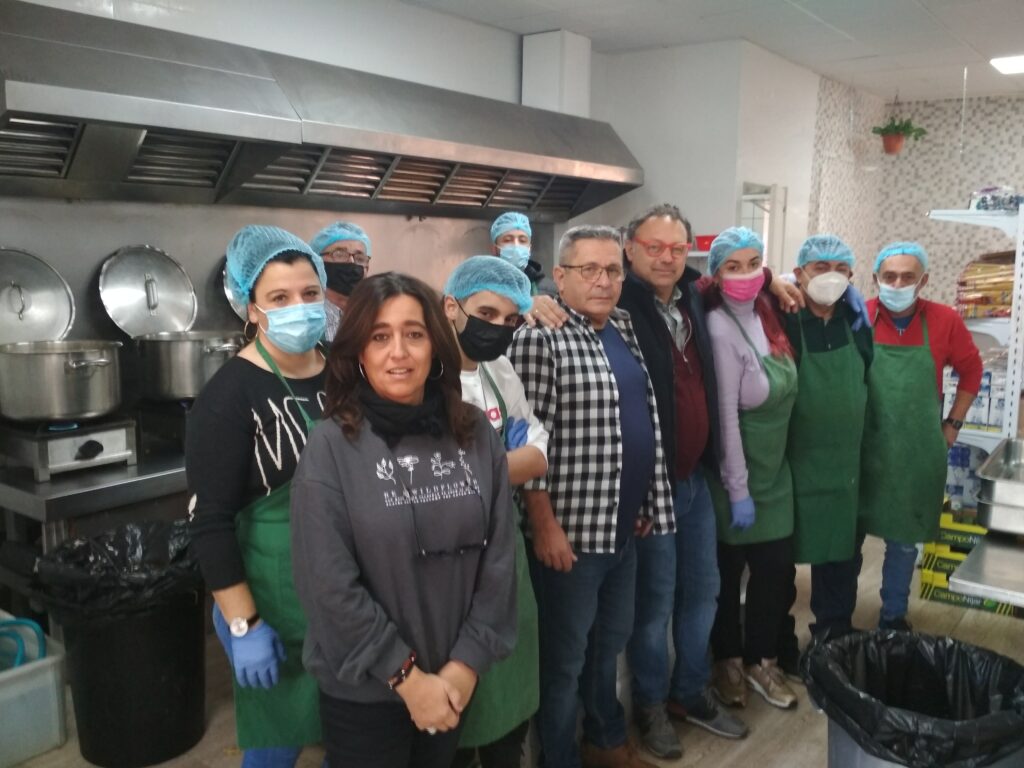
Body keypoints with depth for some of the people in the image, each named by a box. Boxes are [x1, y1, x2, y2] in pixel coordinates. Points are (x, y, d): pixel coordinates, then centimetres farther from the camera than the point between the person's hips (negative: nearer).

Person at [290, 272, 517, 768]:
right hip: (364, 689, -3)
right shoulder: (330, 447, -14)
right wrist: (406, 675, -13)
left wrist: (467, 662, -6)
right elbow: (329, 586, -16)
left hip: (454, 678, 4)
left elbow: (499, 555, -3)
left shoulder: (476, 434, -4)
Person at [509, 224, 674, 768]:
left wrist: (645, 504, 15)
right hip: (570, 531, -8)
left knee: (609, 644, 23)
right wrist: (544, 525, -19)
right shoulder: (540, 338, -15)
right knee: (564, 658, 8)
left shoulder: (624, 330, 10)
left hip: (624, 528, 8)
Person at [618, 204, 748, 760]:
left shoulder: (691, 297, 8)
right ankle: (650, 705, 28)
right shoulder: (622, 304, -13)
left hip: (696, 476, 7)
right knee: (655, 599, 7)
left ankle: (690, 693, 37)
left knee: (702, 590, 18)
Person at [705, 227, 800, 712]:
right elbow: (726, 415, -20)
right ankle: (727, 661, 30)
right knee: (728, 572, 10)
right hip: (736, 470, -7)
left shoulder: (766, 315, 2)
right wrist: (738, 489, -18)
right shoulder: (720, 328, -20)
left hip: (775, 468, 7)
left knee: (777, 568, 13)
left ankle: (760, 659, 32)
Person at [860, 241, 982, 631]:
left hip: (918, 453, 1)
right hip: (862, 449, -1)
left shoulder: (945, 321, -4)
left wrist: (953, 424, 8)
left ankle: (893, 617, 32)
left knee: (904, 540, 14)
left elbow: (971, 371, 11)